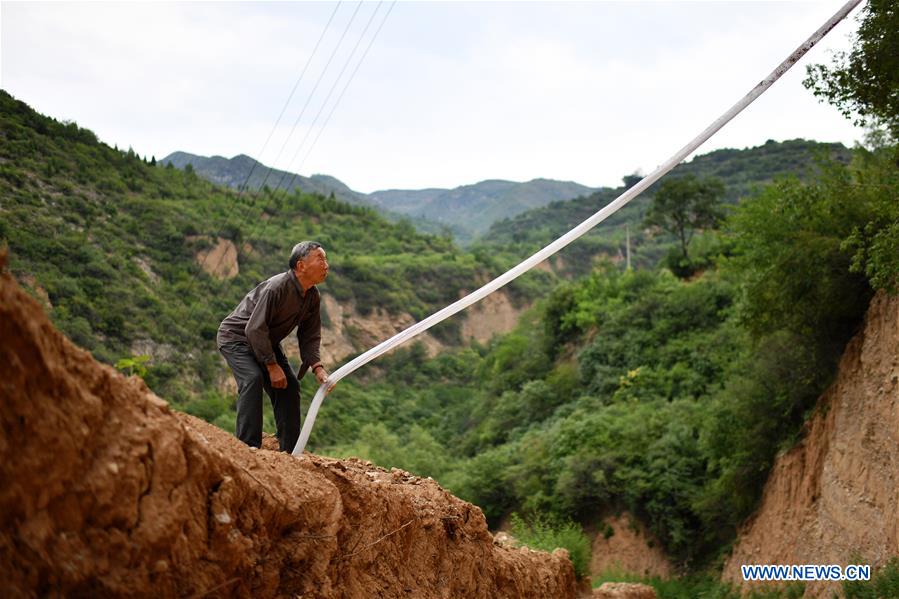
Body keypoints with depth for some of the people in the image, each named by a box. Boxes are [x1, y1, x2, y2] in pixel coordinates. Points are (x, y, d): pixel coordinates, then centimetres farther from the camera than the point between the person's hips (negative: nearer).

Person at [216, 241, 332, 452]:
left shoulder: (313, 297, -5)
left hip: (267, 342, 8)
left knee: (290, 385, 1)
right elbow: (255, 329, -31)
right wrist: (272, 365, -27)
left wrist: (317, 367, -15)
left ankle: (289, 451, 8)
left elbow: (310, 337, 0)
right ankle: (248, 446, -27)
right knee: (253, 378, -29)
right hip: (236, 335, -8)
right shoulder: (277, 287, -31)